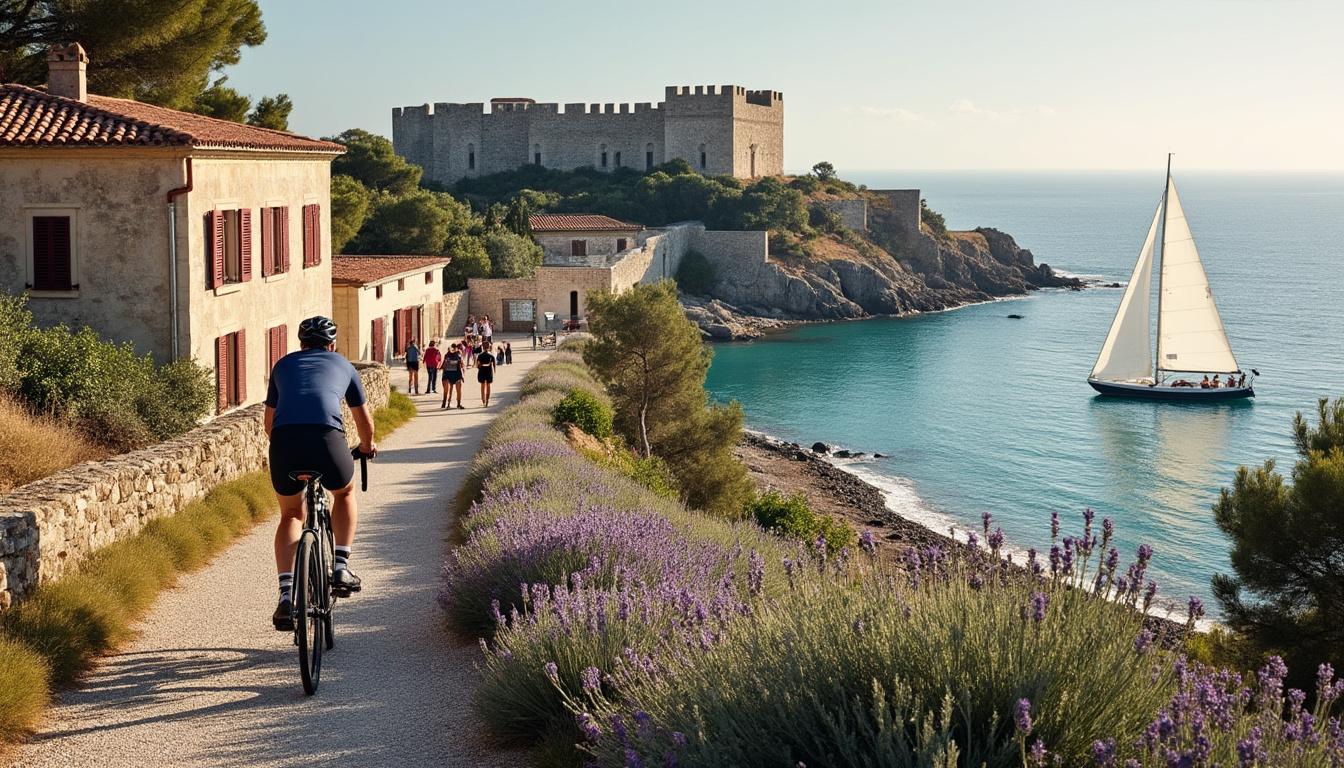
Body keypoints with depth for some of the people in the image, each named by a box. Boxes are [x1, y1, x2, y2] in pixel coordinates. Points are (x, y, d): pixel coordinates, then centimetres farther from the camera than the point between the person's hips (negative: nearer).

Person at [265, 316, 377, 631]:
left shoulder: (284, 365, 30)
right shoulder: (342, 364, 27)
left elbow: (269, 423, 37)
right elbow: (364, 420, 38)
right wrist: (367, 446, 58)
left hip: (284, 440, 1)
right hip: (327, 438, -1)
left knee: (291, 515, 23)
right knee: (345, 493, 32)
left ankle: (287, 596, 8)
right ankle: (341, 568, 20)